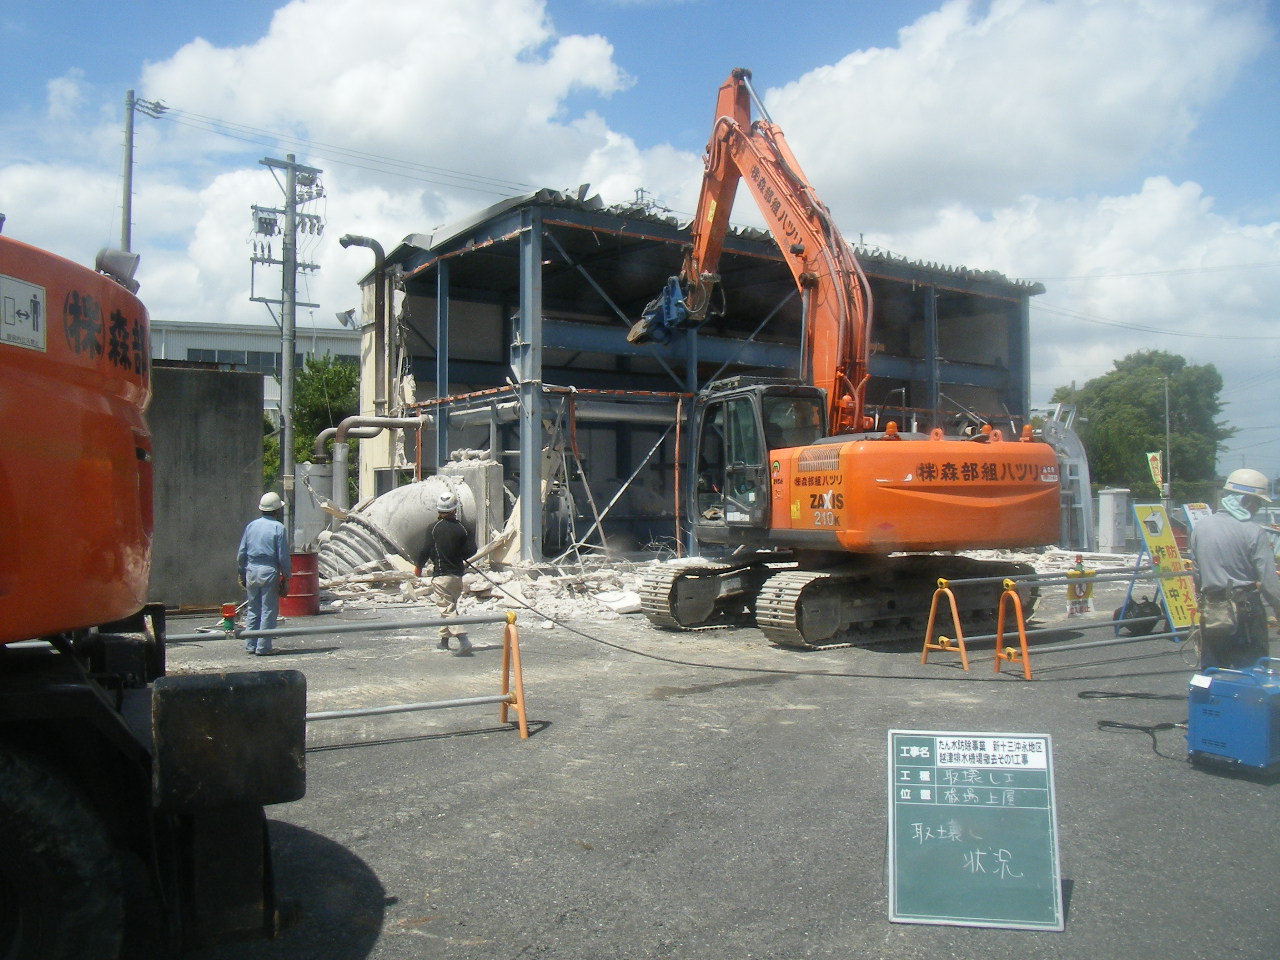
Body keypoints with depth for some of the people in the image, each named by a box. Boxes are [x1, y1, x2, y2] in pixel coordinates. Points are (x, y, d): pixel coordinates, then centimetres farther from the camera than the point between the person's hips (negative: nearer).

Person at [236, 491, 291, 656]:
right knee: (268, 610, 1)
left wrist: (242, 574, 18)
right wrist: (286, 577, -1)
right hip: (269, 571, -5)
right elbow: (283, 556, -9)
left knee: (252, 610, 13)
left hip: (251, 570, 5)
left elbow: (241, 554, 10)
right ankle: (263, 647, 2)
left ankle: (250, 645, 16)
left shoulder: (251, 525, 8)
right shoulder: (278, 528, -7)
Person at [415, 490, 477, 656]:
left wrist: (419, 567, 7)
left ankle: (463, 640, -23)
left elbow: (426, 550, -10)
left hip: (441, 575, -5)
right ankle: (444, 640, 29)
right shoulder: (461, 528, 0)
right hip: (457, 575, 5)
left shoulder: (434, 528, -9)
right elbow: (470, 551, -2)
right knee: (450, 606, 20)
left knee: (447, 609, -8)